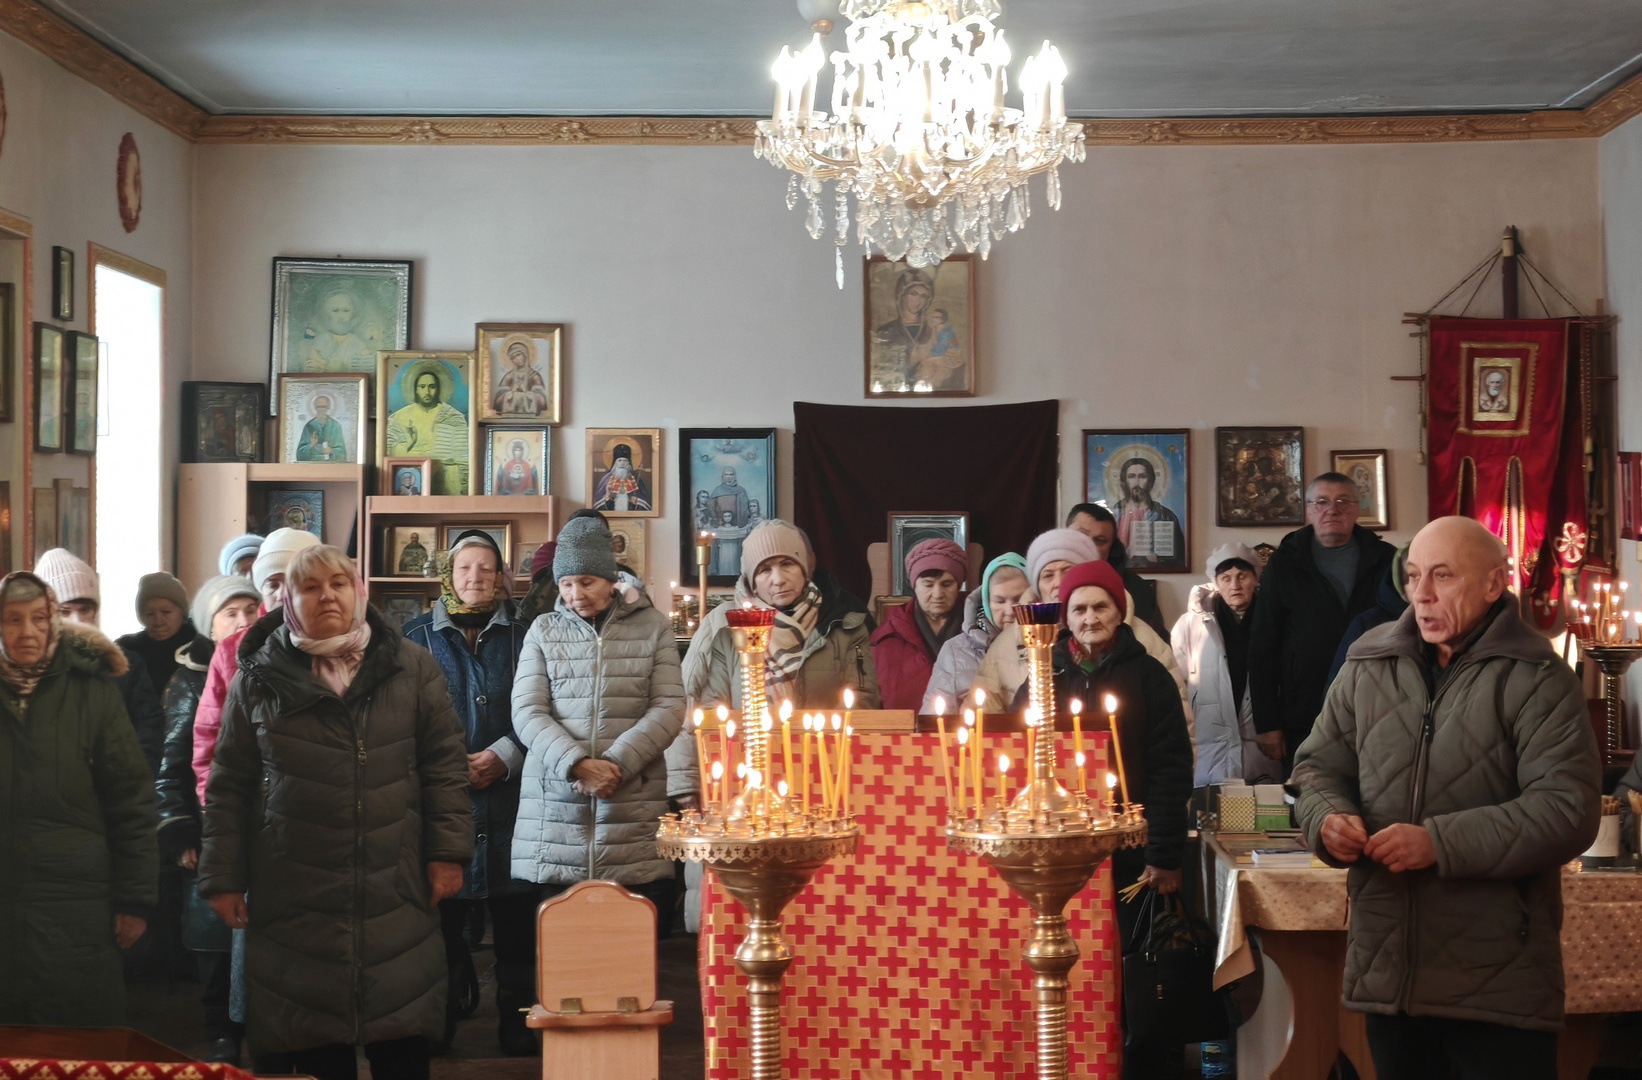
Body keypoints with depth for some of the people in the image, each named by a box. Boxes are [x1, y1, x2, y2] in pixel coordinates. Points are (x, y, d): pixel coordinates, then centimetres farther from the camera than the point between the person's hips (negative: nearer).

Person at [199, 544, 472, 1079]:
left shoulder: (412, 669, 7)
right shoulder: (258, 678, 6)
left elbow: (445, 766, 7)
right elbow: (229, 788, 7)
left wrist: (448, 853, -1)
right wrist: (223, 879, 3)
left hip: (395, 893, 0)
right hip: (294, 900, 0)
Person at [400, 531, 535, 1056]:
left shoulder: (522, 635, 9)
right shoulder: (420, 635, 10)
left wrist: (503, 756, -11)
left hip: (508, 794, 0)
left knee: (515, 921, -1)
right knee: (440, 913, 1)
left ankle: (516, 1022, 8)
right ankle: (437, 1025, 11)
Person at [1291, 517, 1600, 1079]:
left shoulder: (1537, 679, -6)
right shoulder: (1368, 666, 10)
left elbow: (1569, 808, -14)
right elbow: (1318, 766, 17)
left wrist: (1441, 843, -21)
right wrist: (1327, 819, -7)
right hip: (1386, 969, 5)